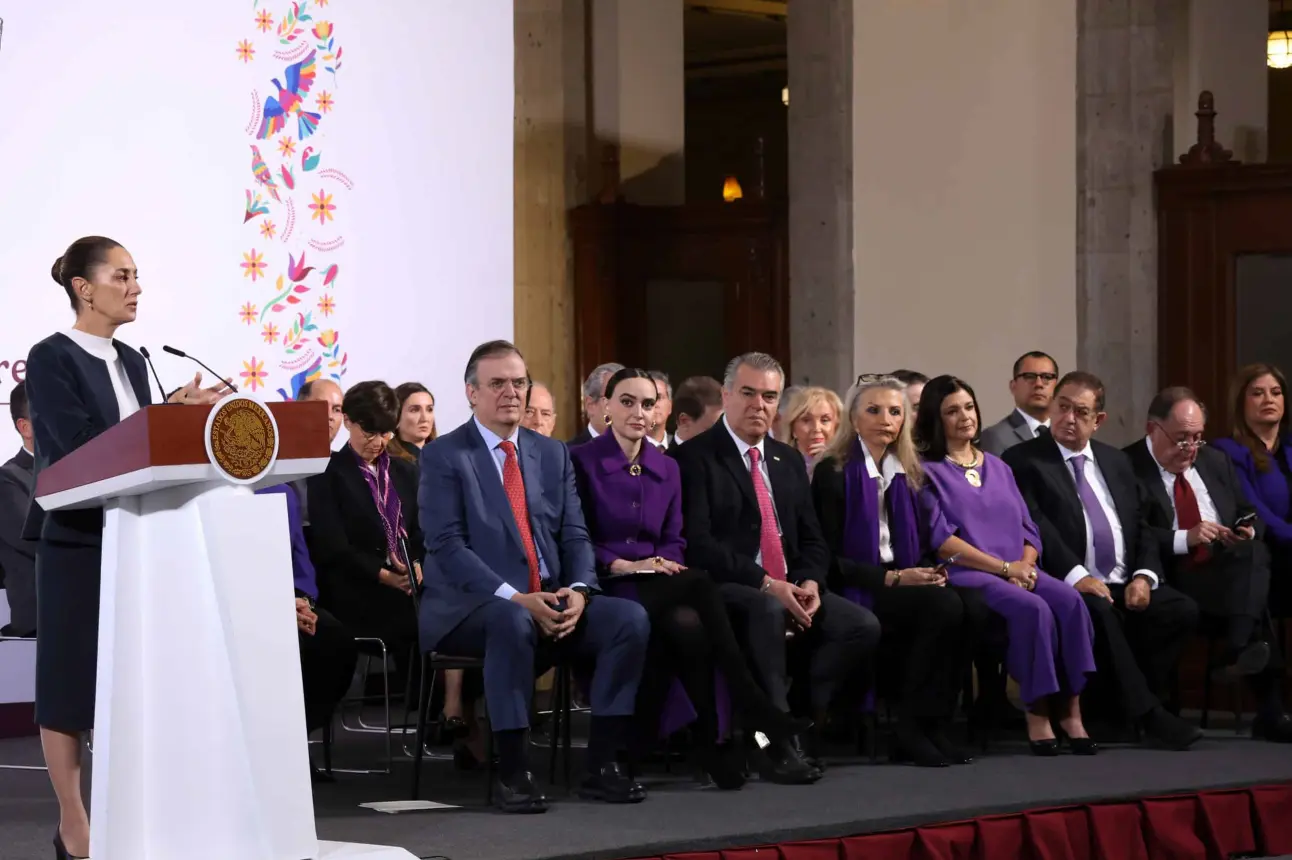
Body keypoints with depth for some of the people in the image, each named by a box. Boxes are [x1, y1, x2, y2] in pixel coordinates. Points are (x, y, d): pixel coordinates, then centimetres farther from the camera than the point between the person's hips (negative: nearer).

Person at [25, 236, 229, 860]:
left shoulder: (131, 362, 14)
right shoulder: (52, 358, -9)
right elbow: (81, 445, -18)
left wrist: (183, 413, -3)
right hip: (76, 538, -7)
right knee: (70, 677, 0)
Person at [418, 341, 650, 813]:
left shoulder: (553, 454, 17)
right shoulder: (443, 456, -1)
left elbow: (574, 536, 11)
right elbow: (446, 545, -11)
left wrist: (579, 590, -12)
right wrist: (514, 597, -23)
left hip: (552, 601, 6)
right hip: (472, 606, -5)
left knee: (631, 617, -20)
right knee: (512, 622, -40)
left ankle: (602, 764, -16)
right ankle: (511, 773, -33)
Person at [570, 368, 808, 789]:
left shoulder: (667, 468, 17)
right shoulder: (582, 462, 0)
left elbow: (674, 541, 15)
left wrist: (667, 563, -9)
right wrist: (626, 566, -17)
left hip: (657, 588, 5)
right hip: (606, 587, -5)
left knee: (688, 625, -34)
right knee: (699, 584, -33)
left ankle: (711, 741, -30)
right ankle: (751, 706, -29)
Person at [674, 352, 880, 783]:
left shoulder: (789, 461, 19)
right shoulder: (695, 457, -4)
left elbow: (812, 539, 17)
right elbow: (698, 545, -14)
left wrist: (810, 582, -6)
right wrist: (765, 584, -21)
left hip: (791, 588, 7)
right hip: (728, 589, -7)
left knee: (863, 625, -16)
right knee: (768, 611, -39)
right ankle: (778, 745, -30)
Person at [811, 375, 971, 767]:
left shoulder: (905, 474, 15)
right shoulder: (834, 472, -5)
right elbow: (830, 559, -9)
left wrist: (927, 572, -6)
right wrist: (893, 579, -18)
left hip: (900, 583, 6)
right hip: (853, 591, -6)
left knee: (952, 608, -28)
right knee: (943, 606, -30)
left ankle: (930, 725, -21)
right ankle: (911, 728, -21)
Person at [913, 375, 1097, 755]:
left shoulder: (998, 468, 23)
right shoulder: (928, 472, 5)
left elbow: (1028, 530, 17)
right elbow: (940, 539, -6)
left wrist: (1025, 566, -6)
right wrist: (1004, 567, -12)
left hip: (1018, 572, 5)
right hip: (964, 575, -5)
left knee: (1070, 601, -26)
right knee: (1033, 609, -33)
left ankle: (1070, 711, -28)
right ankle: (1038, 716, -27)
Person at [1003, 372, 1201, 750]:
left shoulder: (1117, 462, 21)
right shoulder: (1023, 460, 3)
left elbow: (1143, 527, 17)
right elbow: (1034, 526, -11)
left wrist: (1143, 576, -4)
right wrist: (1075, 576, -24)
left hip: (1126, 587, 5)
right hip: (1071, 587, -5)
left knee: (1182, 610, -22)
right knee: (1098, 611, -38)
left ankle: (1115, 707, -15)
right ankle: (1145, 713, -29)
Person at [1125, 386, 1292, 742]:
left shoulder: (1216, 462, 19)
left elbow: (1250, 514, 22)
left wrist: (1249, 530, -2)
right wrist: (1184, 539, -22)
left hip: (1231, 571, 6)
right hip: (1174, 578, -6)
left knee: (1254, 552, -29)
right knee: (1254, 603, -30)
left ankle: (1236, 651, -37)